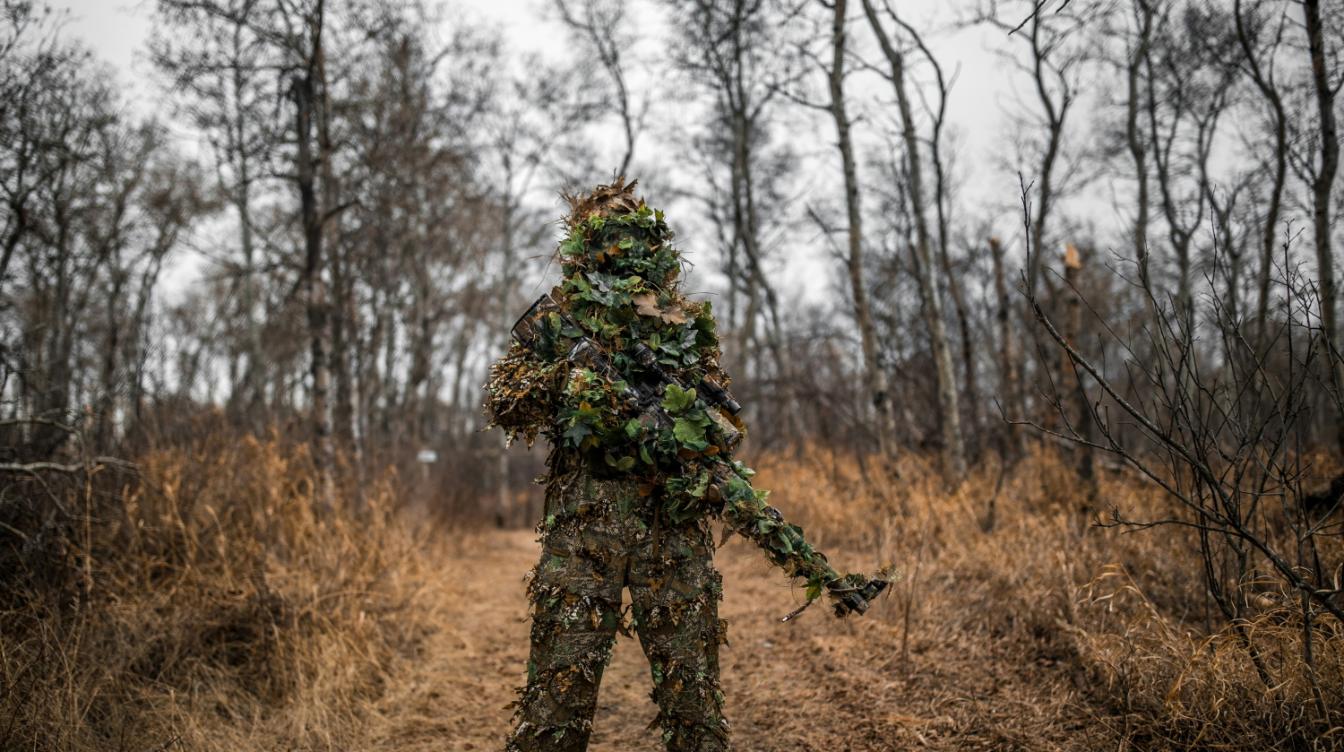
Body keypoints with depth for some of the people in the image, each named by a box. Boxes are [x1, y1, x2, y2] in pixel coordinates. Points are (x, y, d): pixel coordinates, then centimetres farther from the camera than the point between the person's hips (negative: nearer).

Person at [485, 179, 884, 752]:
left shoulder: (690, 326, 15)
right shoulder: (560, 319, 9)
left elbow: (718, 434, 17)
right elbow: (502, 403, 4)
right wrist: (563, 376, -14)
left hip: (677, 521, 2)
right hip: (585, 519, -2)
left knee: (693, 690, 5)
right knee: (562, 681, -6)